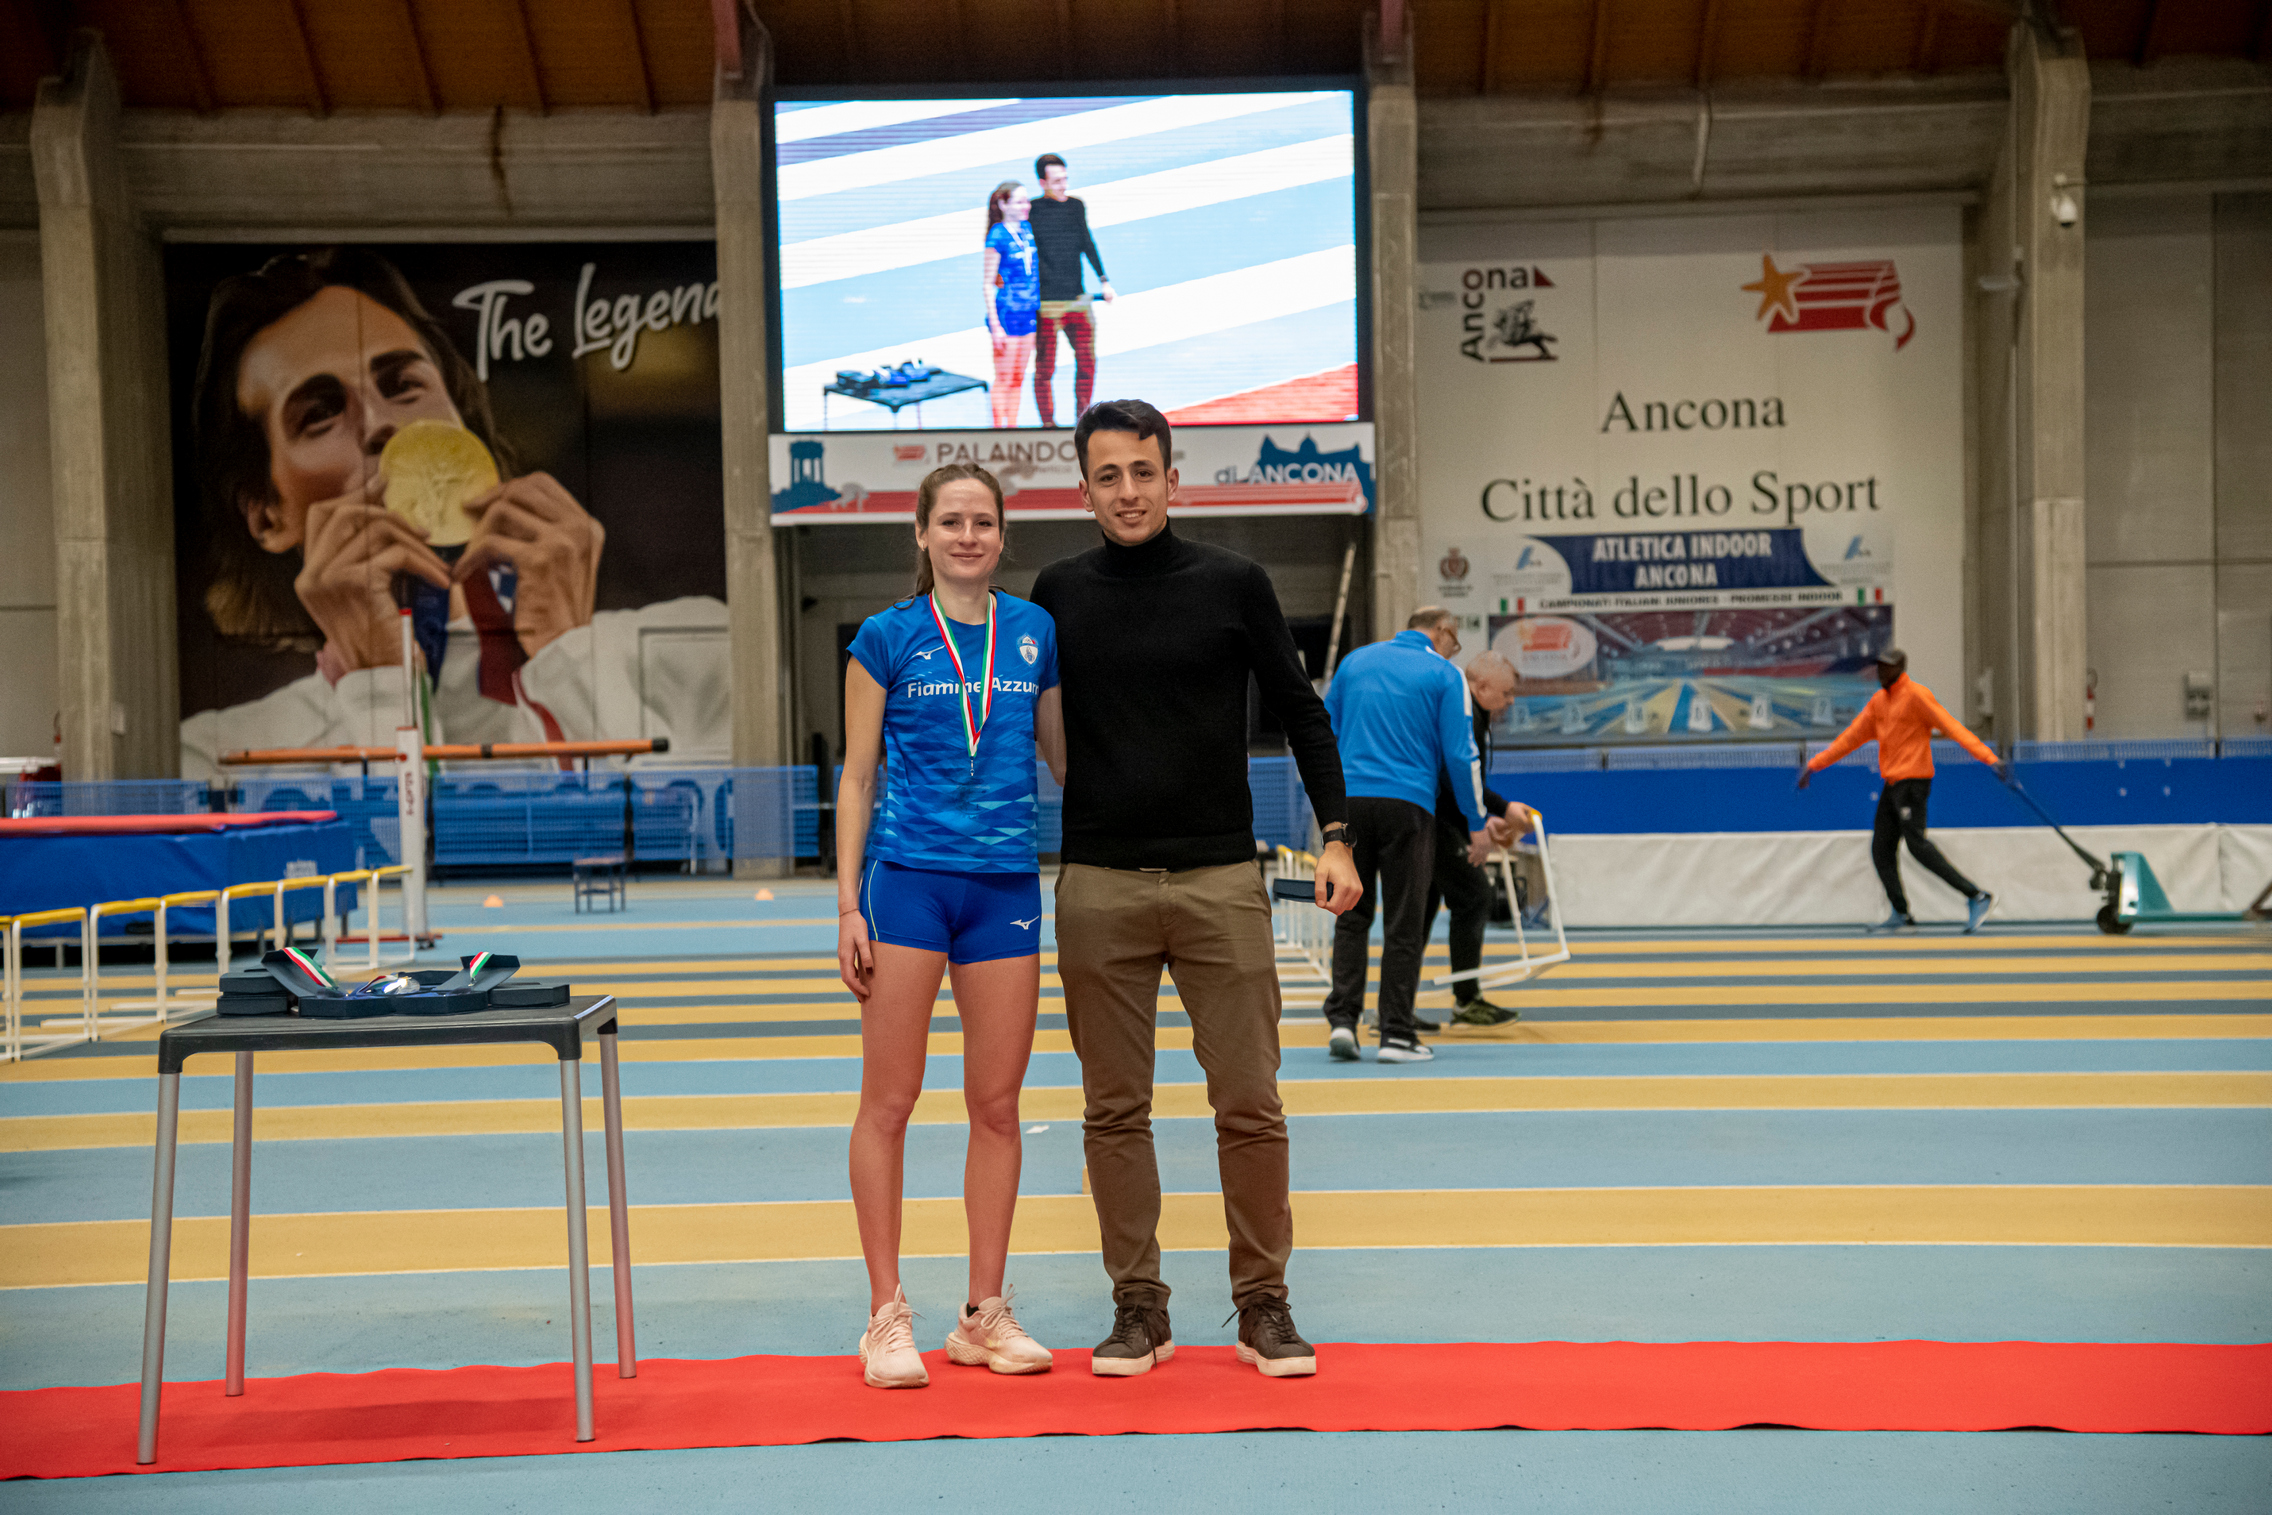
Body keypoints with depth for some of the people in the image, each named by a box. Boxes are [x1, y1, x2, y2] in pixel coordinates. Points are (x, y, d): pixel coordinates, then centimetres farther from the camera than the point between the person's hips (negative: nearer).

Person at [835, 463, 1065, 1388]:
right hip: (908, 879, -3)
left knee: (997, 1105, 7)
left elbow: (1067, 756, 17)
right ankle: (887, 1316, 10)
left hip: (1006, 886, 3)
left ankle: (985, 1315, 17)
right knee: (889, 1101, -1)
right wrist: (848, 906, -4)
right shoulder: (888, 638, 0)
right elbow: (857, 778, 2)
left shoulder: (1038, 635, 8)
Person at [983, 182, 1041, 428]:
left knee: (1018, 379, 11)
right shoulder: (997, 237, -11)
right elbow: (988, 284, -10)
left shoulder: (1027, 230, 8)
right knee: (1004, 380, -1)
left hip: (1028, 313, 7)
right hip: (1006, 315, -7)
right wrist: (995, 325, -14)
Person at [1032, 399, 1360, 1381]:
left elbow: (1300, 712, 8)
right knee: (1115, 1108, 5)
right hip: (1098, 889, 1)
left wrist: (1335, 836, 1)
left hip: (1221, 879, -1)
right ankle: (1138, 1307, 16)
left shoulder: (1233, 584, 3)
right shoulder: (1060, 594, 7)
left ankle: (1263, 1304, 13)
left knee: (1249, 1104, 0)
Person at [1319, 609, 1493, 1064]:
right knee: (1404, 924, 3)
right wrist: (1477, 823, 4)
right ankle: (1396, 1034, 4)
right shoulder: (1444, 674, 2)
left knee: (1351, 916, 11)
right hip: (1408, 804, -3)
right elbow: (1461, 754, -2)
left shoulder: (1354, 661, 14)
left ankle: (1342, 1019, 0)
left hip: (1349, 800, 3)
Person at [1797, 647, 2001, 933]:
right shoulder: (1879, 700, 15)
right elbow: (1852, 737, 20)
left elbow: (1952, 727, -17)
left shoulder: (1916, 695, -9)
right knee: (1881, 850, 6)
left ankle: (1976, 896, -15)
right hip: (1891, 783, 9)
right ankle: (1900, 915, 10)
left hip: (1913, 780, -9)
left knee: (1918, 845, -18)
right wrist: (1814, 765, 18)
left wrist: (1988, 758, -27)